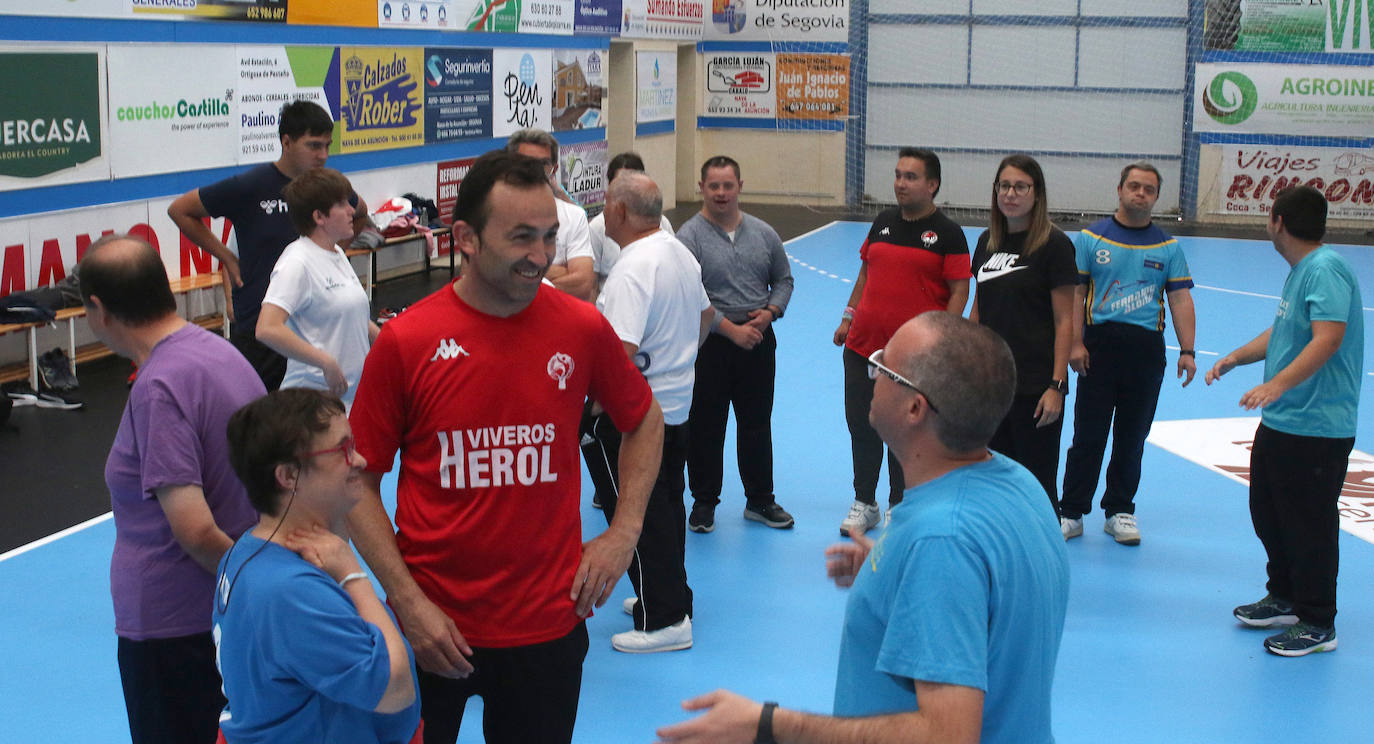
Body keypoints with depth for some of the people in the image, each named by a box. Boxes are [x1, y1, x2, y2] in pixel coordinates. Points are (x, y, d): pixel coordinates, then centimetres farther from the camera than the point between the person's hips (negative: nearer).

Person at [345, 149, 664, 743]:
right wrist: (409, 602, -10)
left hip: (547, 623, 1)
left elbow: (643, 422, 13)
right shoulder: (405, 342, -10)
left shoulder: (582, 328, -5)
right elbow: (359, 482, -3)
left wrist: (624, 530, 2)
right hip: (434, 628, -1)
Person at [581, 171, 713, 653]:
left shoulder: (632, 270, -25)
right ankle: (673, 600, 30)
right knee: (666, 508, 19)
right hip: (676, 404, 10)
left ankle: (664, 620, 5)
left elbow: (621, 352, -31)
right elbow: (706, 316, 21)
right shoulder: (680, 253, 6)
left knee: (639, 517, -1)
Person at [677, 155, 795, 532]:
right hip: (709, 343, -4)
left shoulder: (763, 233, 7)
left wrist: (770, 311, -3)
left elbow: (783, 279, 16)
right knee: (705, 426, 5)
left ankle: (760, 500, 24)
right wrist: (731, 330, -17)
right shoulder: (690, 236, -8)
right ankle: (704, 502, 19)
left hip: (758, 340, 4)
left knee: (757, 423, 12)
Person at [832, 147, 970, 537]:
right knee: (861, 426, 10)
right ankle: (864, 504, 26)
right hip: (864, 344, 5)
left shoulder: (947, 232, -5)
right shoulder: (884, 221, 11)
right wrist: (848, 317, 15)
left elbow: (959, 291, -7)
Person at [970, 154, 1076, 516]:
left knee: (1036, 484, 0)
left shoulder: (1053, 244, -8)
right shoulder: (988, 241, 10)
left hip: (1035, 384, -6)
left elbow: (1064, 321, -9)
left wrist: (1056, 385, -15)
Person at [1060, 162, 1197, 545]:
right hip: (1100, 343, -2)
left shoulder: (1167, 246, 9)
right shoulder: (1091, 237, 4)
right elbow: (1076, 293, 0)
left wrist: (1187, 351, -5)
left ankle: (1120, 511, 20)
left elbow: (1180, 299, 5)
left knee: (1132, 438, 8)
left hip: (1146, 348, 2)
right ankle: (1071, 513, 7)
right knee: (1088, 435, -1)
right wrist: (1075, 343, -9)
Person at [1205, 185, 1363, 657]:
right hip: (1280, 421, 11)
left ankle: (1317, 625, 11)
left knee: (1309, 524, -1)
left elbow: (1329, 337, -31)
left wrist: (1277, 384, -38)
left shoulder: (1325, 269, -19)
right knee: (1267, 512, 20)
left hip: (1317, 427, -11)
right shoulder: (1299, 270, 14)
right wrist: (1237, 357, 17)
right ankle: (1284, 599, 36)